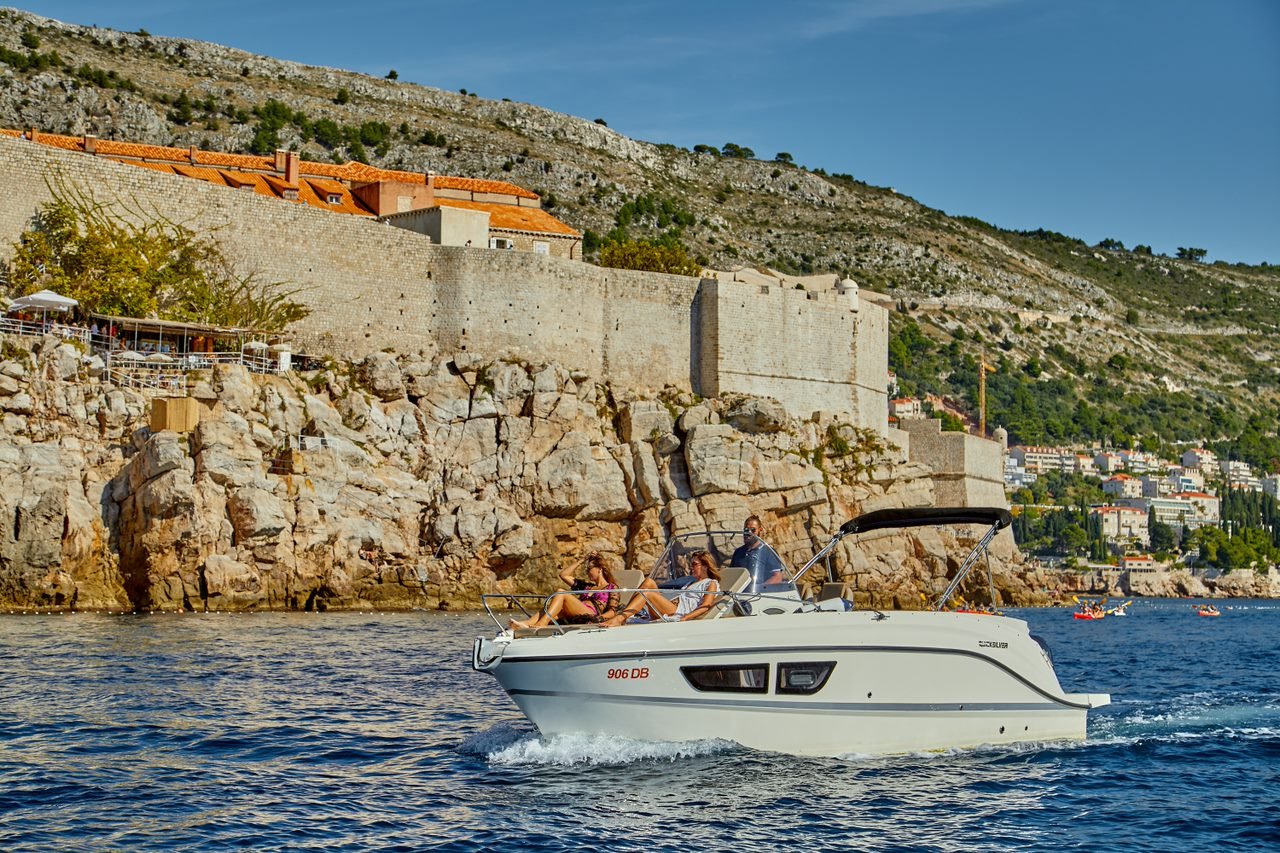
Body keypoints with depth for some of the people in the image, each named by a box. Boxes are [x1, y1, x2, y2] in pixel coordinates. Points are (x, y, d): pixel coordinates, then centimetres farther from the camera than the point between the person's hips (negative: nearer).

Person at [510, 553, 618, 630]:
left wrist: (599, 618, -18)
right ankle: (528, 623, -52)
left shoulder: (612, 588, 17)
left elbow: (612, 611, 2)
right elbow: (563, 574, 34)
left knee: (561, 592, -23)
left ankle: (541, 624, -43)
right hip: (574, 617, 6)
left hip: (590, 615, -6)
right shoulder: (586, 586, 35)